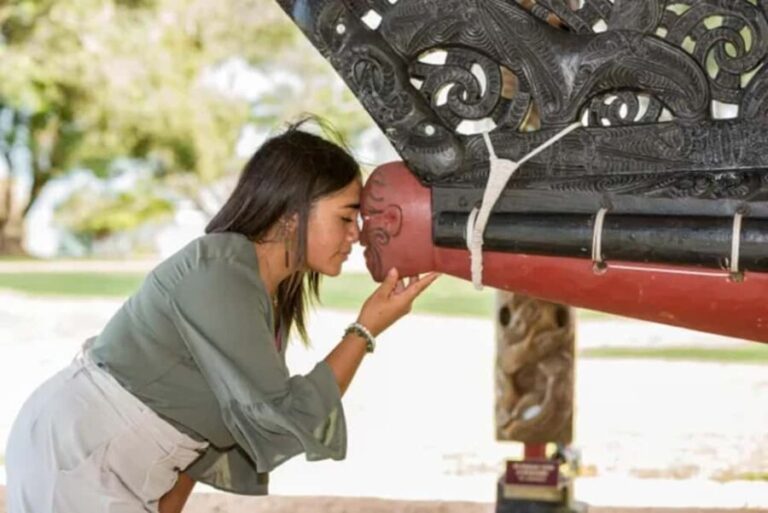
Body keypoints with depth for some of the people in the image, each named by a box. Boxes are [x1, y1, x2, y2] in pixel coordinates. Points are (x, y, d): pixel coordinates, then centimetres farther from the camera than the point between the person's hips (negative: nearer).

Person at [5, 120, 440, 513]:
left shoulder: (271, 294, 5)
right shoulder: (219, 275, -23)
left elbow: (205, 419, 10)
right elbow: (283, 418, -22)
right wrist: (366, 331, -15)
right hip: (73, 456, -9)